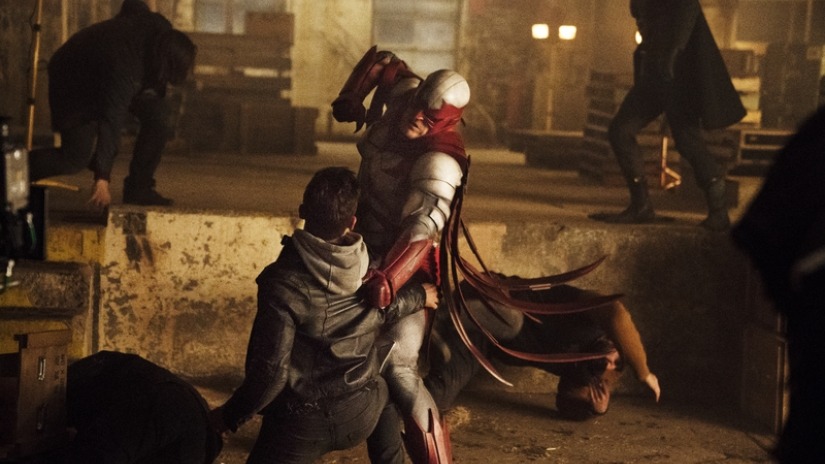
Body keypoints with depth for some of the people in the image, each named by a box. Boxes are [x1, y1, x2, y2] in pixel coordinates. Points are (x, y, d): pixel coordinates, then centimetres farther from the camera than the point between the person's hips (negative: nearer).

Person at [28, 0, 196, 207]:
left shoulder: (161, 27, -23)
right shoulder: (124, 70, -42)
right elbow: (111, 123, -41)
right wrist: (102, 177, -39)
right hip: (75, 85, -8)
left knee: (159, 114, -14)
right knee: (77, 157, -15)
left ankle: (138, 188, -4)